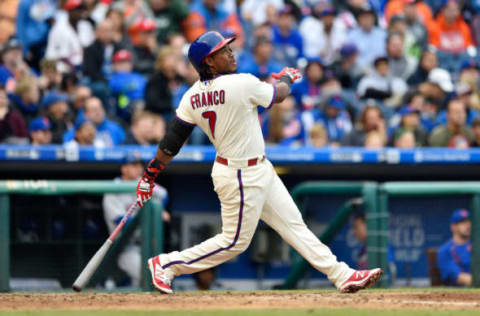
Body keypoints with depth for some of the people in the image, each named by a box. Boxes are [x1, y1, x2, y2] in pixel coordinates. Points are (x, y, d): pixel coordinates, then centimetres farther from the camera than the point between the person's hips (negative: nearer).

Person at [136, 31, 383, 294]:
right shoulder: (242, 84, -24)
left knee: (293, 224, 10)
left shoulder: (192, 97, -2)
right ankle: (165, 264, 10)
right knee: (235, 241, 3)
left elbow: (171, 141, -3)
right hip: (242, 177, -9)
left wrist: (150, 174, 5)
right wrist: (286, 77, 17)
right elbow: (279, 94, -6)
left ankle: (342, 275, 13)